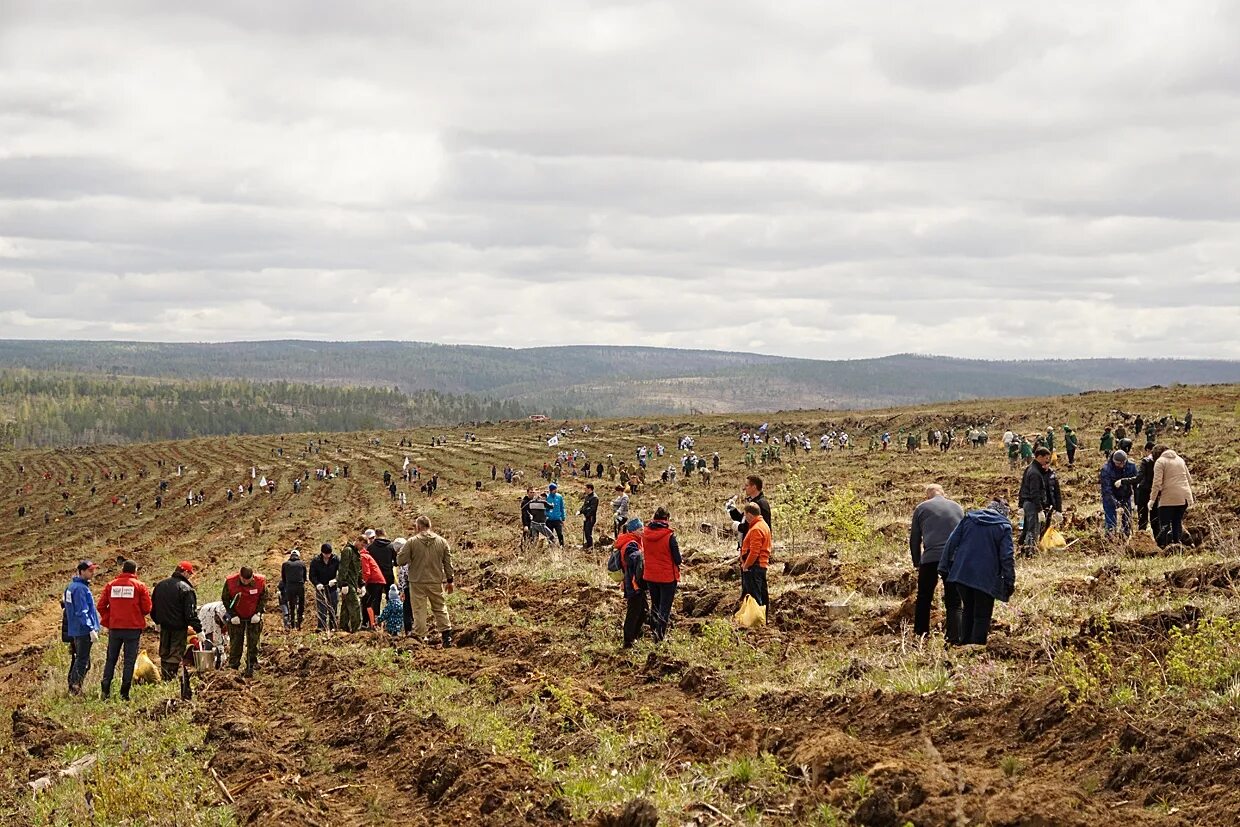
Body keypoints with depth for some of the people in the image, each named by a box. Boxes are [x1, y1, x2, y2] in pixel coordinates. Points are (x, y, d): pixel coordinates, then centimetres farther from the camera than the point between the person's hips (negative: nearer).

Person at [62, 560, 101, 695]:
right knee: (82, 662, -6)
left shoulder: (71, 586, 14)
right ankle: (76, 689, -7)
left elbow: (67, 605, 21)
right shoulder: (81, 588, -18)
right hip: (83, 630, -10)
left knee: (78, 659, 18)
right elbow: (82, 612, -22)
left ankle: (72, 688, 23)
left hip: (73, 631, 10)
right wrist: (92, 629, -22)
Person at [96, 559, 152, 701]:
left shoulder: (111, 585, 4)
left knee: (111, 659, 13)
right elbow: (147, 608, -6)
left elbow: (101, 606, 3)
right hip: (133, 628, -3)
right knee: (129, 661, 3)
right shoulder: (140, 586, -4)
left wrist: (107, 621, 14)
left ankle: (105, 690, 7)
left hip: (114, 628, 3)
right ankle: (124, 693, -1)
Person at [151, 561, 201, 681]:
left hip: (164, 626, 7)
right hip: (179, 626, -7)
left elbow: (153, 607, 17)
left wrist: (157, 621, 28)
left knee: (164, 652, 18)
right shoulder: (186, 589, -16)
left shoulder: (160, 585, 7)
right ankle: (171, 677, -4)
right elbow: (191, 613, -18)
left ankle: (164, 676, 25)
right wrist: (198, 629, -14)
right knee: (176, 653, -1)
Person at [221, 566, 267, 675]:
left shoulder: (260, 582, -16)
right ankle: (233, 667, 11)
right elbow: (225, 599, -6)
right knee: (235, 643, 2)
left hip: (254, 618, 0)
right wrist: (232, 615, -11)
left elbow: (264, 598, -2)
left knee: (252, 644, 3)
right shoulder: (230, 582, -18)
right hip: (236, 618, 0)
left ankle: (251, 667, 11)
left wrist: (258, 613, -11)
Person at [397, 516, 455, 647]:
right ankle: (447, 635, 11)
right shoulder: (442, 542, 2)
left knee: (419, 610, 3)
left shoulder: (411, 542, -8)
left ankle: (420, 637, 3)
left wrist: (410, 560, 13)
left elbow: (400, 561, -9)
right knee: (440, 609, 13)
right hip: (436, 582, 3)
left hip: (417, 582, -3)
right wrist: (449, 581, 14)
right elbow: (448, 563, 6)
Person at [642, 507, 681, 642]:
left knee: (655, 605, 21)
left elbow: (643, 554, 6)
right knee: (665, 607, 4)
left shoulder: (645, 534, -5)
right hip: (667, 576, -5)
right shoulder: (669, 536, -19)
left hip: (650, 576, 5)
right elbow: (677, 559, -13)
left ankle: (655, 634, 29)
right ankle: (660, 636, -5)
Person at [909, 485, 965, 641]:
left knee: (924, 599, 12)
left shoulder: (921, 508, 12)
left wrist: (917, 562, 24)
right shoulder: (957, 507, 19)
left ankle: (920, 635, 13)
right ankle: (955, 638, -7)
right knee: (953, 602, 5)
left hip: (930, 558, -2)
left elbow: (914, 539, 13)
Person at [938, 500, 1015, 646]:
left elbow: (951, 543, 5)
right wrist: (1010, 583, -4)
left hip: (961, 574, 4)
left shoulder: (968, 518, 7)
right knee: (982, 617, 4)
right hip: (986, 579, -4)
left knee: (968, 610, 21)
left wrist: (944, 567, 10)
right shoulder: (1004, 527, -3)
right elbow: (1007, 557, -8)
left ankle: (964, 643, 25)